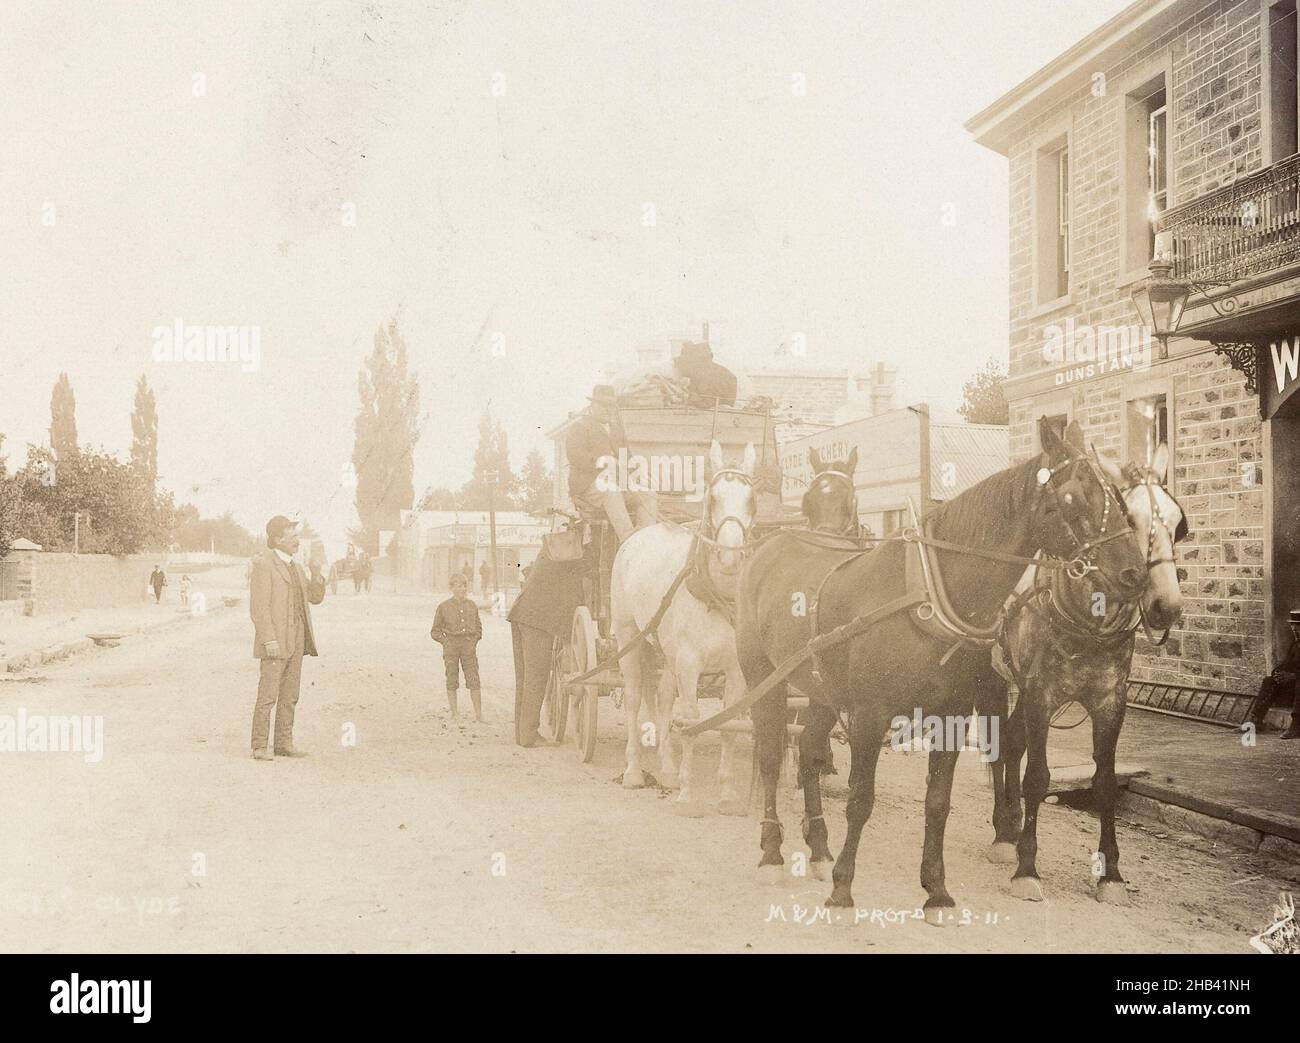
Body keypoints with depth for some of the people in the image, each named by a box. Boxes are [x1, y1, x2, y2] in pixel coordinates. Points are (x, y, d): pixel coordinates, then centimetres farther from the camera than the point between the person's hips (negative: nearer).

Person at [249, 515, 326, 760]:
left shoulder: (294, 566, 16)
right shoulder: (263, 564, -9)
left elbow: (315, 597, 17)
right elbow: (259, 606, -15)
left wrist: (317, 574, -2)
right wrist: (269, 640, -22)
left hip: (296, 639, 8)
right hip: (275, 640, -8)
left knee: (289, 695, 9)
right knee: (268, 694, -7)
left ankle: (284, 743, 14)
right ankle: (259, 747, -4)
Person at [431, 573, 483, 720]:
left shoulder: (472, 606, 7)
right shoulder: (444, 607, 0)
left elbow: (478, 627, 19)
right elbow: (435, 631, 6)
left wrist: (474, 640, 4)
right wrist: (446, 642, -6)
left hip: (468, 646, 1)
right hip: (451, 647, -1)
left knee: (473, 679, -5)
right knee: (452, 680, 4)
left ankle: (478, 714, -6)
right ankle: (454, 712, 13)